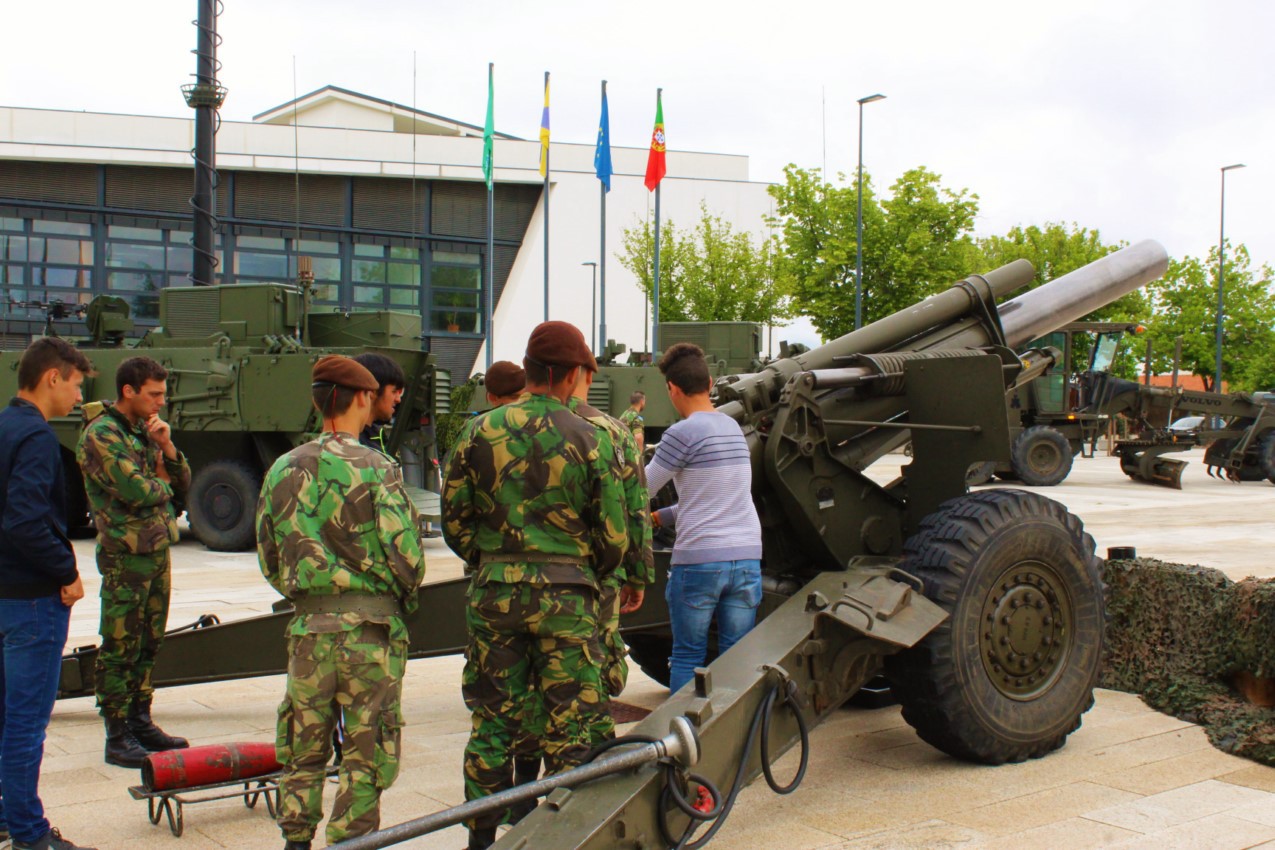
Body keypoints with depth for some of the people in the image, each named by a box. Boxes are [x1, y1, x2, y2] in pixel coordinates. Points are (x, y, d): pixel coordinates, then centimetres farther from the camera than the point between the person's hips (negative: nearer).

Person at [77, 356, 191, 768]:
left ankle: (140, 722, 24)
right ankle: (117, 736, 7)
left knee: (148, 645, 14)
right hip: (125, 556, -8)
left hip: (159, 550, 8)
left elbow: (183, 485, 11)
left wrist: (167, 448, -5)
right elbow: (136, 492, -23)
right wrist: (162, 483, -2)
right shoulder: (101, 435, -12)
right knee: (120, 648, -1)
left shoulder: (145, 430, 13)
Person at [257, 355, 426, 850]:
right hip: (370, 628, -5)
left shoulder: (283, 470, 5)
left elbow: (268, 557, 10)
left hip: (308, 627, 5)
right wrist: (403, 597, 6)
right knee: (367, 752, 6)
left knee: (305, 746, 18)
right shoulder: (375, 469, -11)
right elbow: (404, 555, -14)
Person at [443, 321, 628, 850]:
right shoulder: (587, 440, -5)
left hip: (494, 590, 3)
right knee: (569, 726, 8)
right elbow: (614, 535, -3)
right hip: (564, 594, -2)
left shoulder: (480, 432, 0)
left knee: (492, 720, 13)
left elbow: (454, 519, 4)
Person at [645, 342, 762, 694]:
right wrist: (667, 516, 27)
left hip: (698, 560, -6)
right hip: (747, 557, 6)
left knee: (687, 657, 6)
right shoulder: (733, 427, 13)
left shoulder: (682, 433, -10)